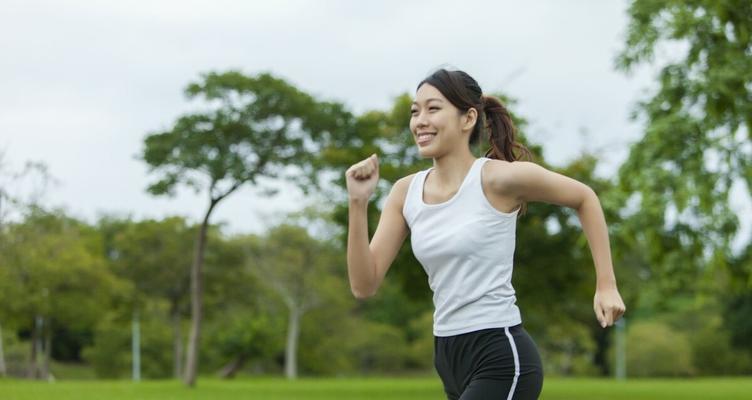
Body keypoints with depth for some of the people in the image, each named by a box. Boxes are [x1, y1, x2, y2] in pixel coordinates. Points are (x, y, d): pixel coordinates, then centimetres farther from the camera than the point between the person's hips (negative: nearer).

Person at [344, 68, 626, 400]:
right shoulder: (406, 193, 5)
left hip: (501, 359, -7)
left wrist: (606, 285, 3)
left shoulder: (499, 178, -10)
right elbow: (364, 285, 0)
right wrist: (358, 203, -10)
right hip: (450, 360, 7)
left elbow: (584, 197, 4)